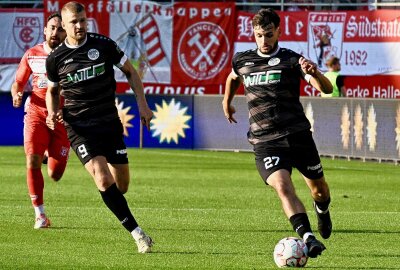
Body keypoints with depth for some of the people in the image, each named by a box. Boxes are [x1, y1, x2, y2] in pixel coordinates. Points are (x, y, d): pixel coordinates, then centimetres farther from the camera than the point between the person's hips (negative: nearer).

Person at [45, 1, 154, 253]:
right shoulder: (55, 58, -2)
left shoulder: (104, 45, -2)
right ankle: (138, 234, -18)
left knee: (122, 185, 3)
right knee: (104, 180, -20)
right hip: (80, 128, -2)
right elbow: (52, 90, 15)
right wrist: (53, 113, -5)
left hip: (110, 123, 2)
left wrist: (142, 104, 5)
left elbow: (130, 71, 11)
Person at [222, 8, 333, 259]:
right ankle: (308, 238, -33)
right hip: (265, 142, 0)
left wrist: (313, 72, -32)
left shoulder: (291, 60, -2)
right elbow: (233, 77, 36)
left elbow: (327, 89, -12)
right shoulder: (242, 60, 9)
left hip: (298, 134, 0)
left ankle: (322, 210, 49)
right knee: (283, 187, -24)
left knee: (318, 187, 13)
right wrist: (227, 102, 44)